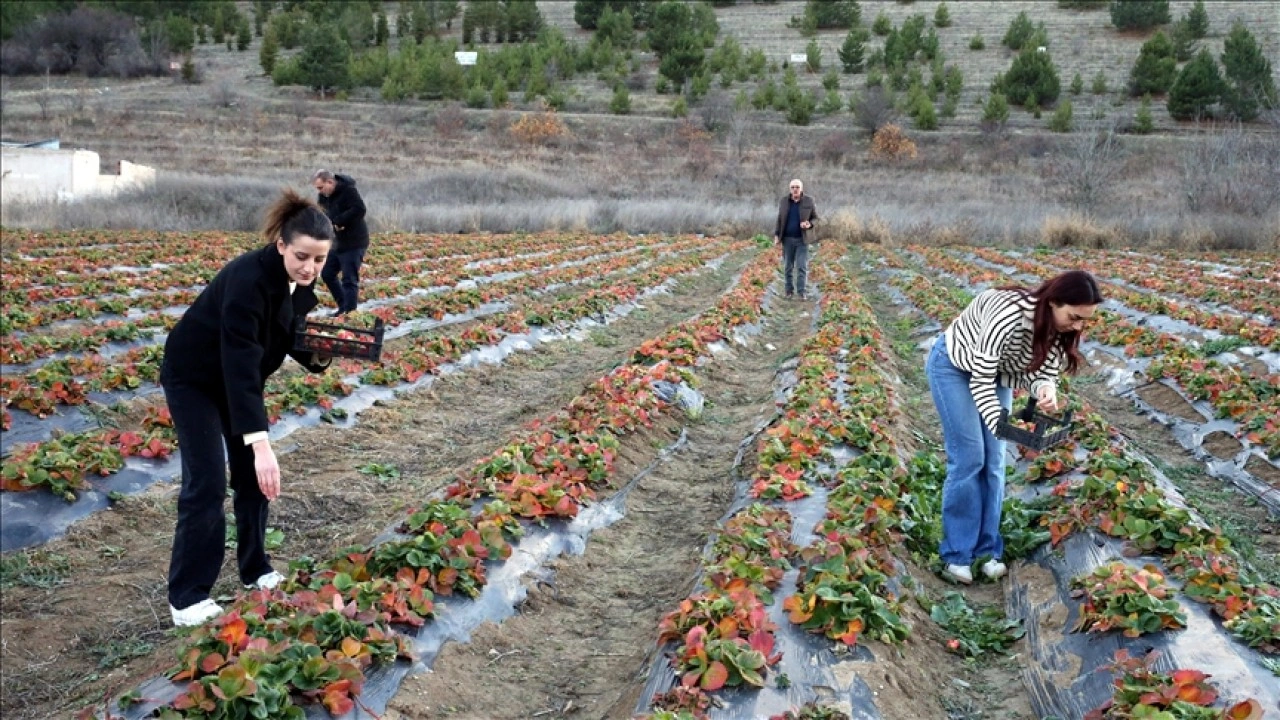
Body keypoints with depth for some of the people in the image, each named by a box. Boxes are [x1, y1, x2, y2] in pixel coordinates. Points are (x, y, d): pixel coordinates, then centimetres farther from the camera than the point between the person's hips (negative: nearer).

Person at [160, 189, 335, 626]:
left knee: (252, 475, 8)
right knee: (206, 483, -9)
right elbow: (241, 364, -43)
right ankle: (186, 597, 1)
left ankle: (255, 570, 23)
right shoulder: (248, 280, -37)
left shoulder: (301, 281, -13)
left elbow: (289, 334, 1)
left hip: (238, 378, 7)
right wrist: (261, 443, -49)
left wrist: (316, 356, -23)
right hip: (193, 378, -7)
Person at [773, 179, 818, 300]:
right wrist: (776, 235, 0)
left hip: (802, 239, -2)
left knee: (802, 266, -7)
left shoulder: (809, 201, -5)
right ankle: (789, 290, 17)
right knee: (788, 266, 6)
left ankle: (801, 292, -4)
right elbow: (779, 219, 6)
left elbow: (816, 218, 2)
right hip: (788, 239, 2)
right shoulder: (784, 201, 1)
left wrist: (809, 224, -20)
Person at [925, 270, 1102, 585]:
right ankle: (956, 555, 0)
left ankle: (987, 550, 12)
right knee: (969, 458, -9)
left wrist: (1046, 392, -36)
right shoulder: (1009, 315, -38)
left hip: (996, 374, 7)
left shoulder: (1059, 329, -16)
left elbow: (1044, 371, -13)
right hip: (954, 366, -7)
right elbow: (980, 380, -31)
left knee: (993, 461, 2)